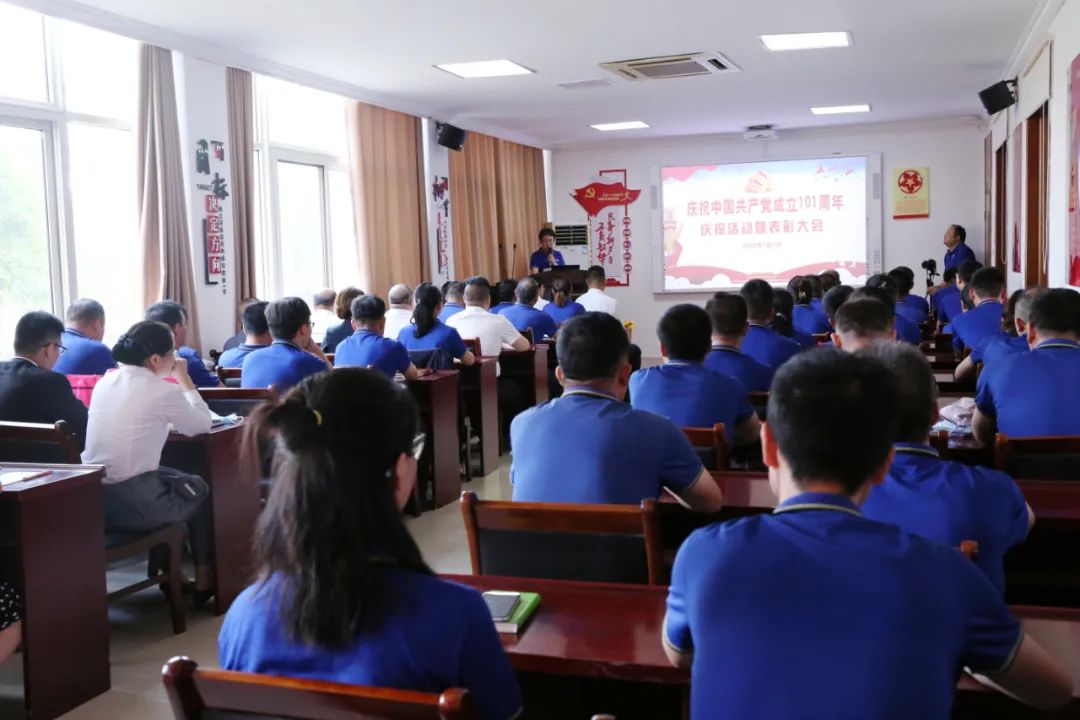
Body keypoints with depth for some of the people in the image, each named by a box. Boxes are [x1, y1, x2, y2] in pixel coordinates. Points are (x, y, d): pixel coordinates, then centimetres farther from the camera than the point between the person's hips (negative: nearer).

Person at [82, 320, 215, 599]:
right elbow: (202, 425, 1)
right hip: (133, 503, -7)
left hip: (92, 497, 7)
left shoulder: (105, 382, 7)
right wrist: (184, 378, 8)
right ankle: (203, 579, 32)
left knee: (173, 479, 31)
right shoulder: (162, 390, -13)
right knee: (199, 490, 22)